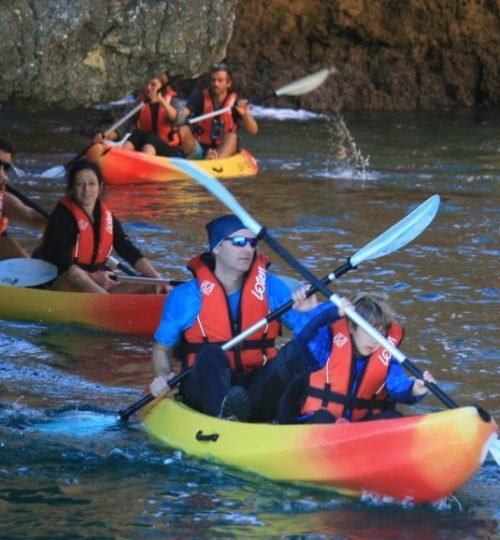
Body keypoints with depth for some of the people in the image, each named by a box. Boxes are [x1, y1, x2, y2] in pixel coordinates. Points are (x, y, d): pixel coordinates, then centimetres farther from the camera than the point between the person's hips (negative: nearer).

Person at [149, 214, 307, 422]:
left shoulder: (272, 288, 7)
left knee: (294, 352, -25)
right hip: (205, 389, -2)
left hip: (257, 390, 2)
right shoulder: (185, 297, 2)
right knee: (211, 355, -34)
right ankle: (223, 411, -66)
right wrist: (162, 377, -9)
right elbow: (162, 349, 11)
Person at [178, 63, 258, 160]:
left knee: (232, 137, -30)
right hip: (199, 148, 1)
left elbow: (253, 131, -11)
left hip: (224, 151, -1)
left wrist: (245, 115, -30)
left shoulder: (235, 103, -3)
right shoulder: (200, 98, 0)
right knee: (183, 130, -23)